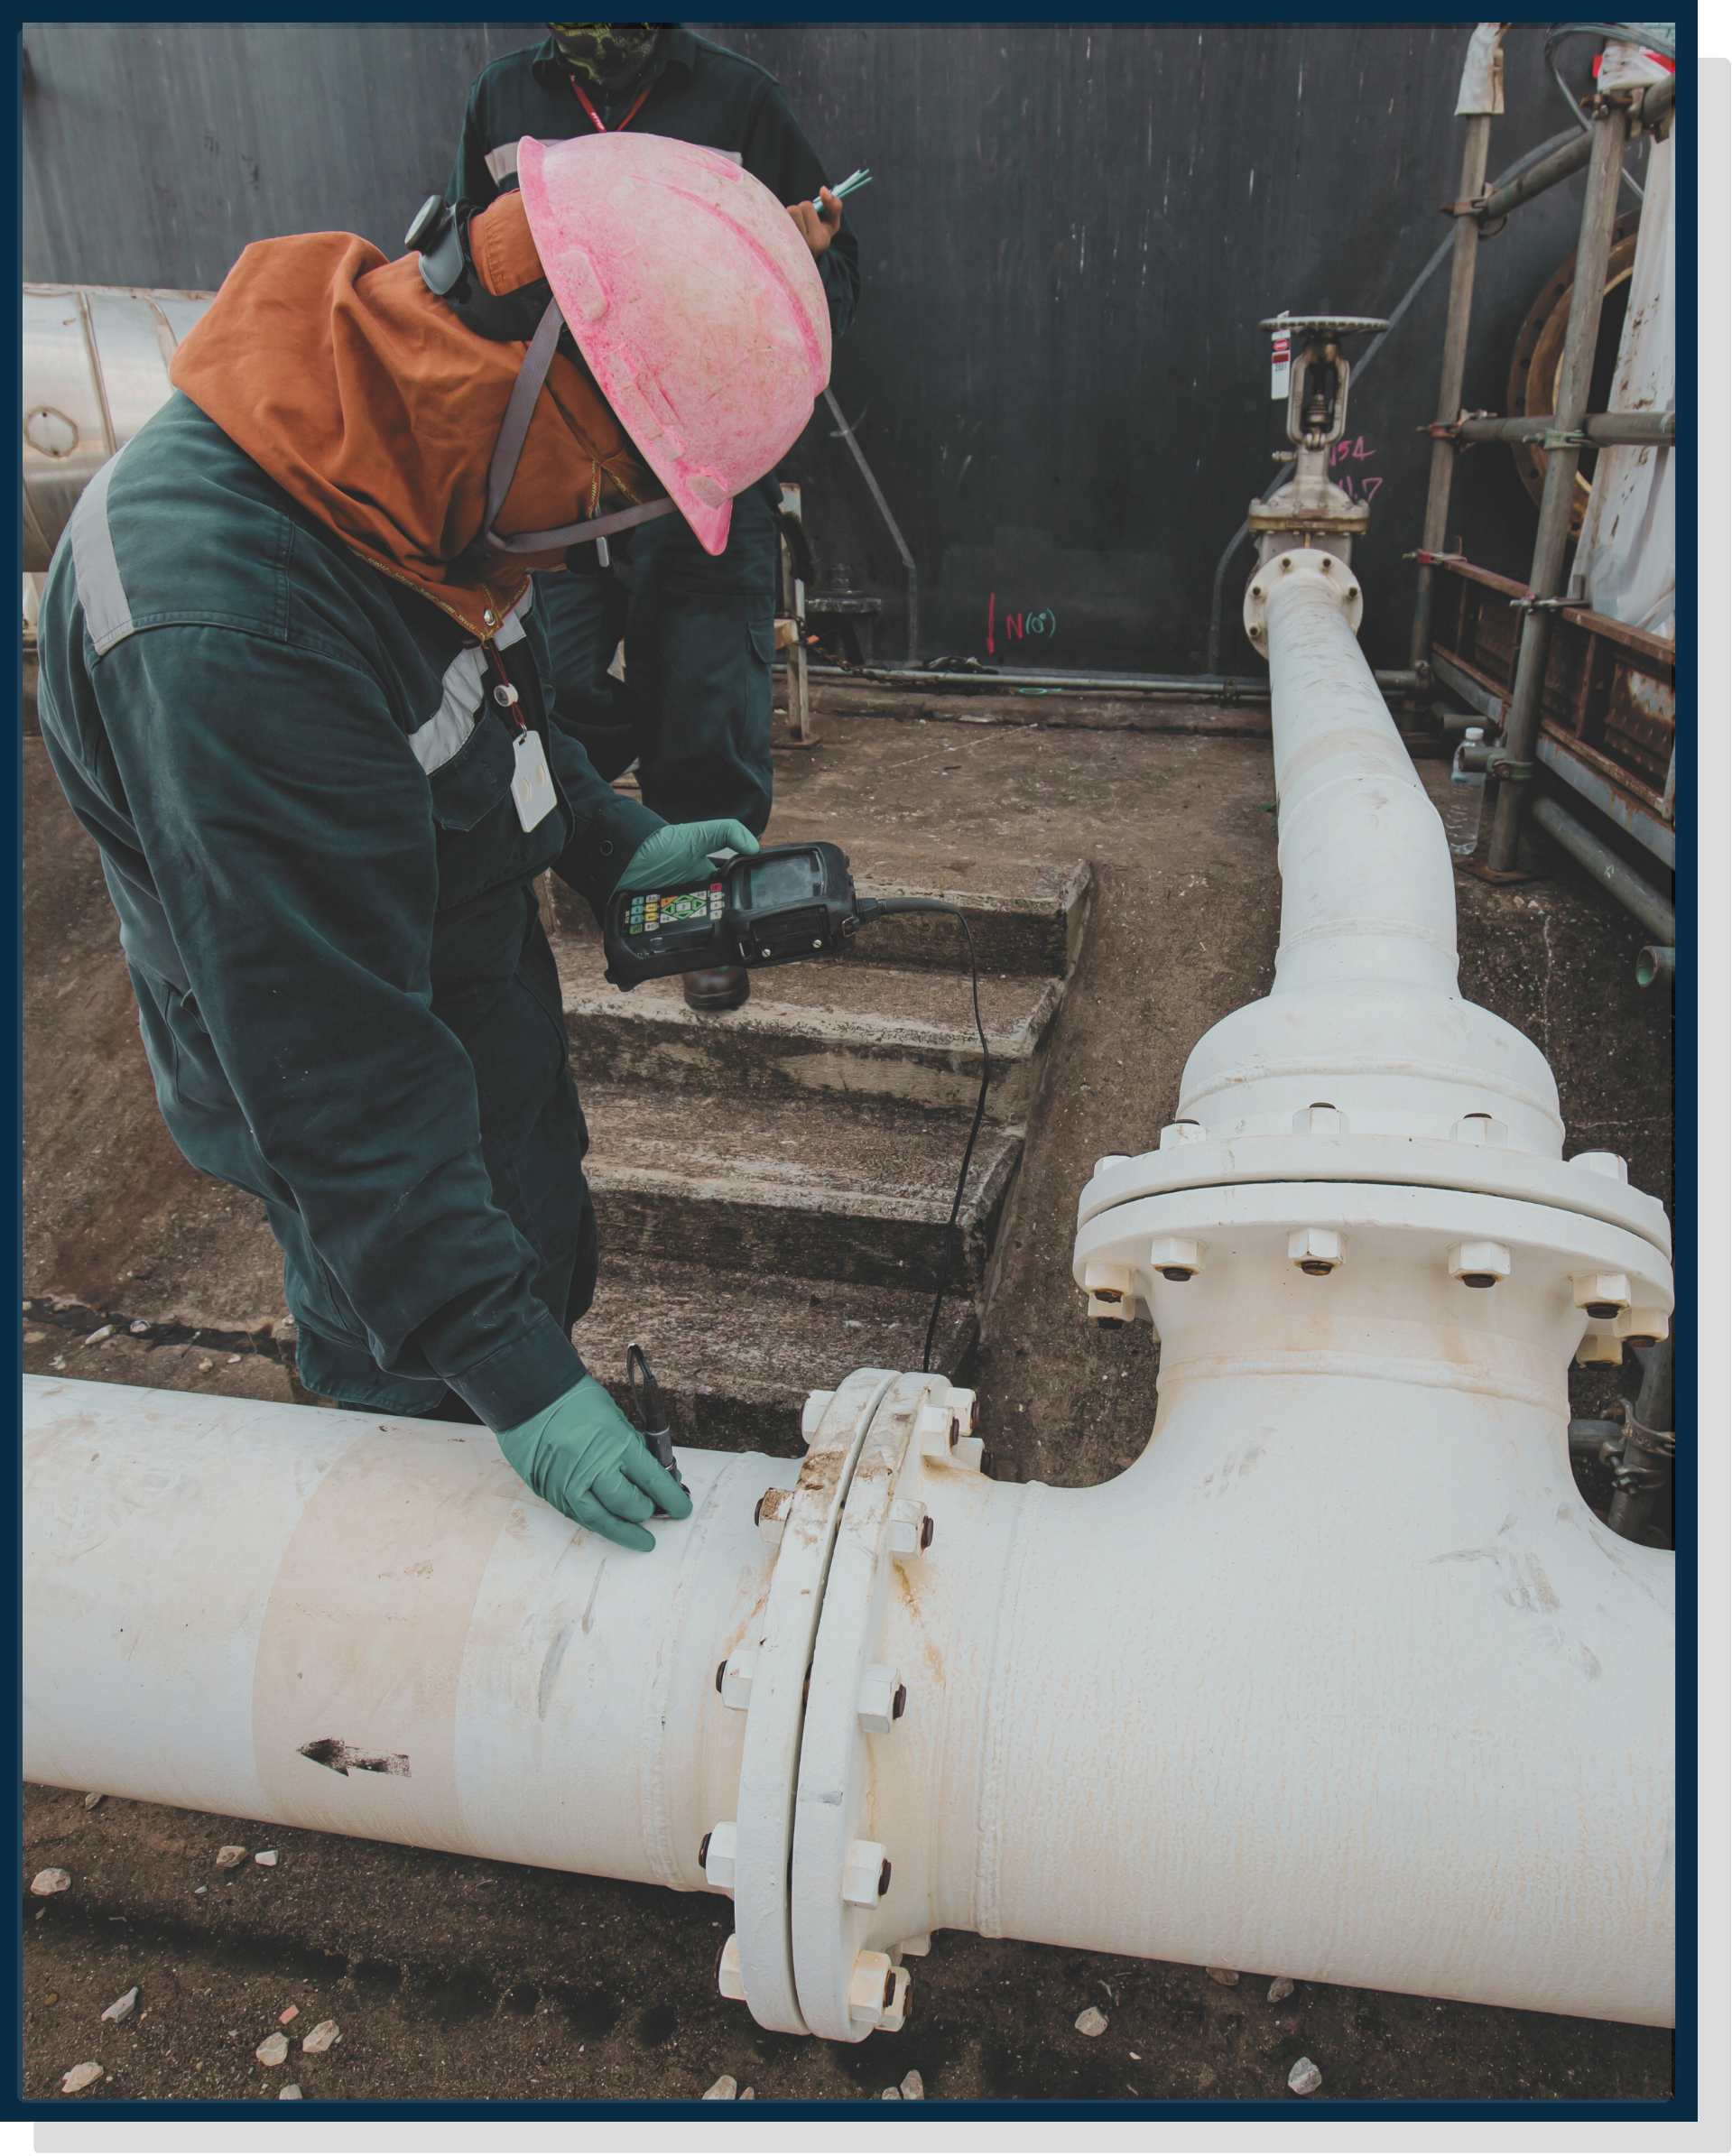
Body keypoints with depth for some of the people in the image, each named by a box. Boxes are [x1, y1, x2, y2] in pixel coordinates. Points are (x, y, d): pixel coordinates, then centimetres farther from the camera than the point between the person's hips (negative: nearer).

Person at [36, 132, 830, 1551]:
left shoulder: (395, 451, -11)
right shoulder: (226, 636, -40)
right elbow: (332, 1060, -36)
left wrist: (611, 842, 3)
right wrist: (513, 1373, -32)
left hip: (480, 997, 8)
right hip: (352, 1101, -8)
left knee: (546, 1269, 28)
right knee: (427, 1393, 14)